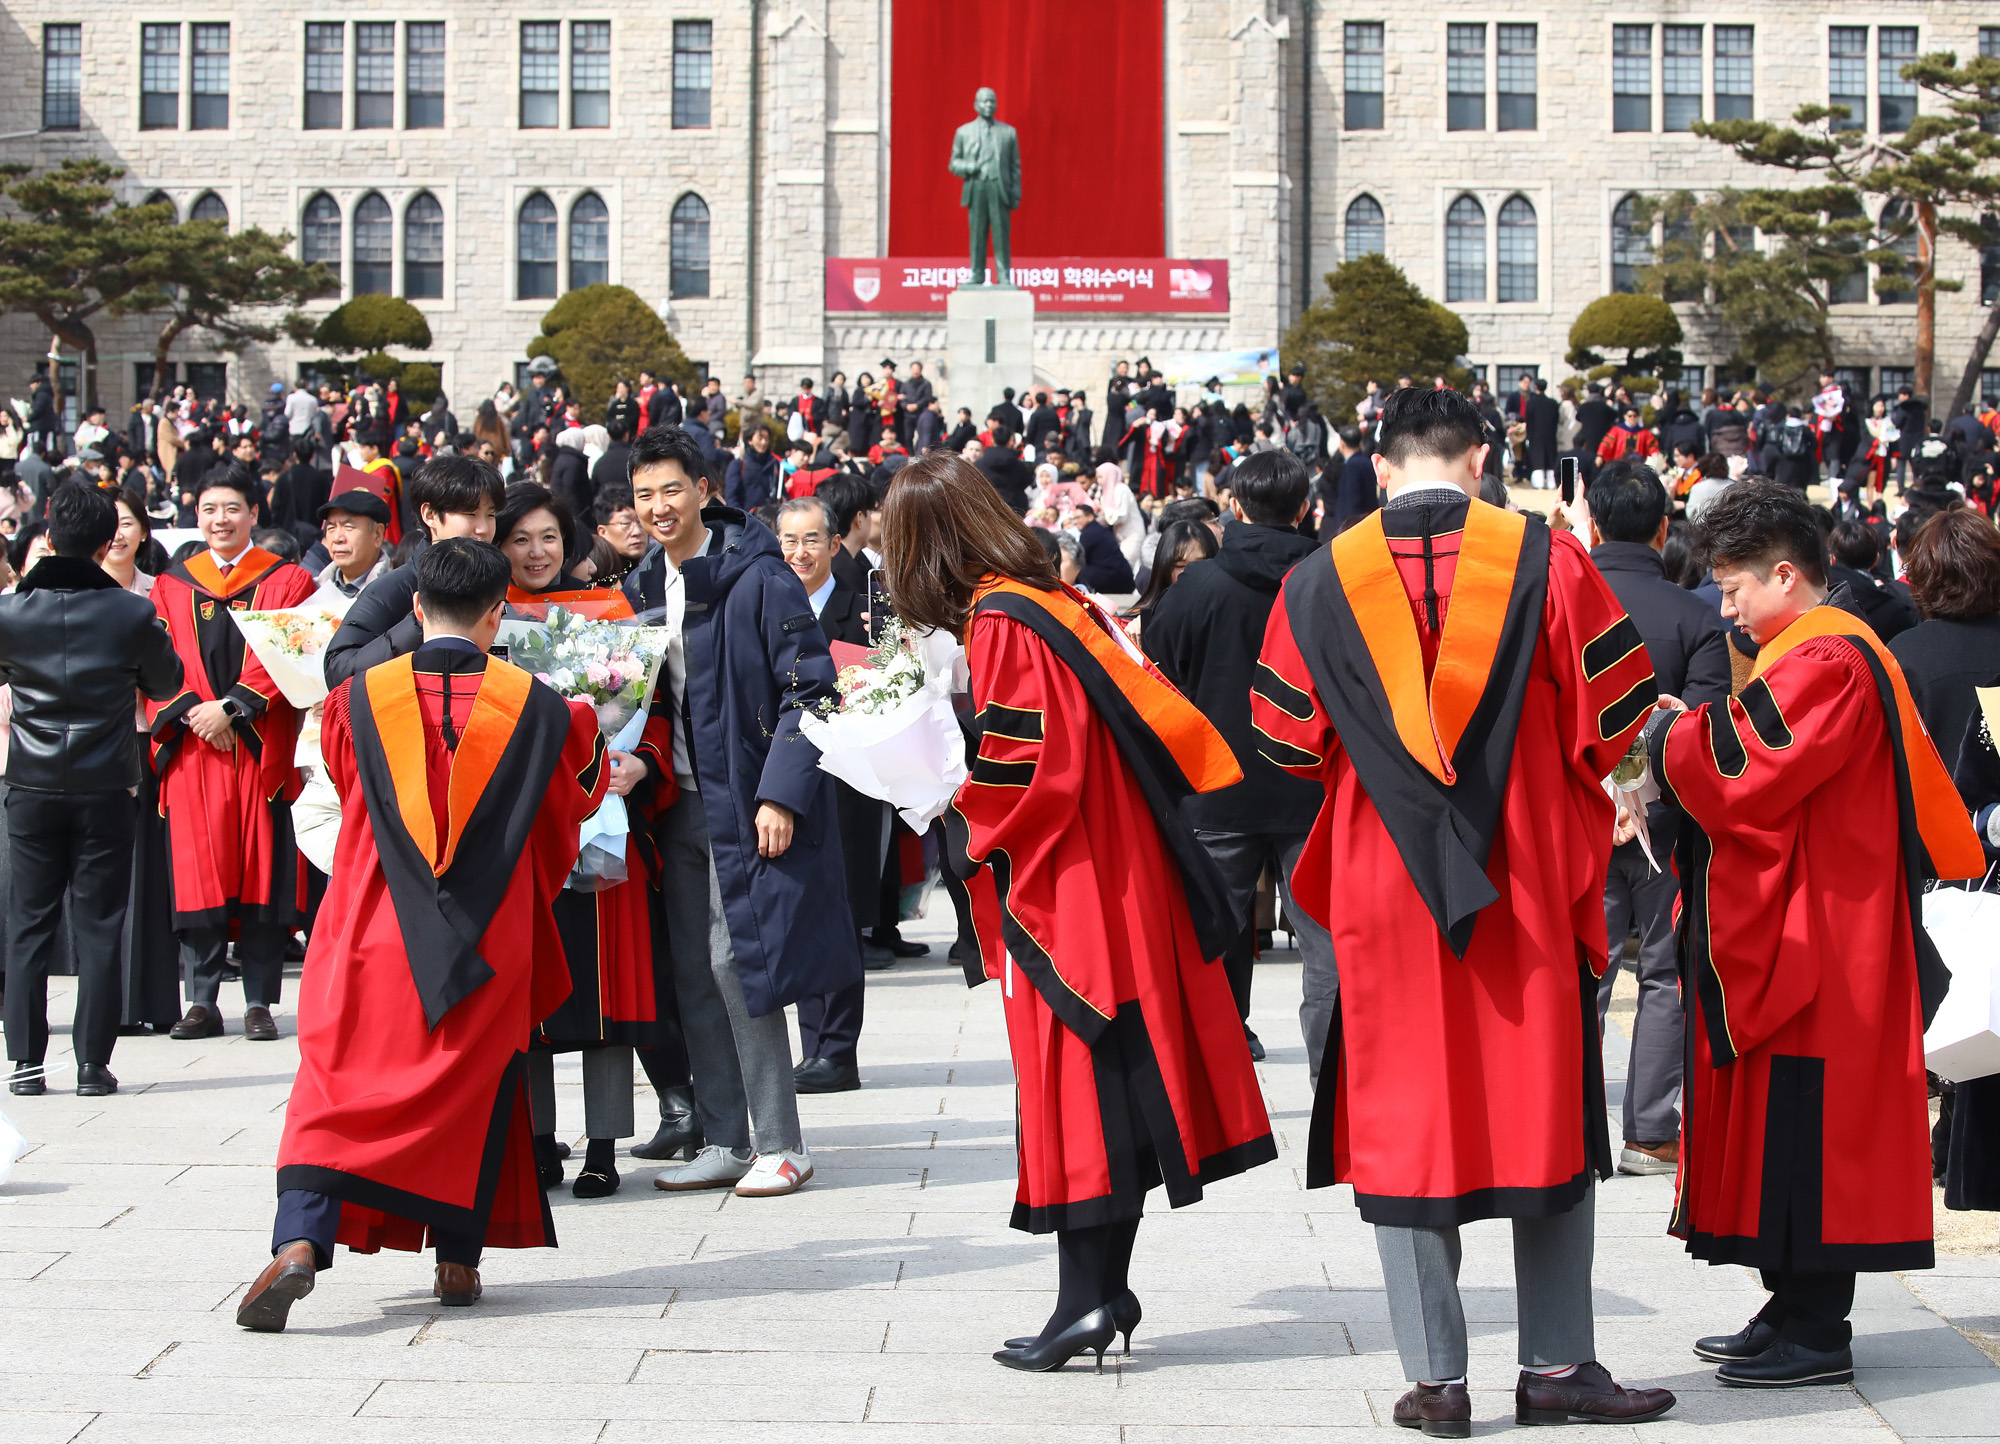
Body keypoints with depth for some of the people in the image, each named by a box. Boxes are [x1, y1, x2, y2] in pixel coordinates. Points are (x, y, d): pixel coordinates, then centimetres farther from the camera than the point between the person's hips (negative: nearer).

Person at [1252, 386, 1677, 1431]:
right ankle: (1556, 1367, 11)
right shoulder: (1546, 561, -5)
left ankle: (1434, 1377, 6)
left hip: (1382, 884, 1)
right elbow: (1615, 713, -1)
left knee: (1405, 1124, 6)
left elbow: (1287, 738, 5)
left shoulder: (1318, 581, -1)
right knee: (1544, 1113, 9)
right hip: (1528, 884, 0)